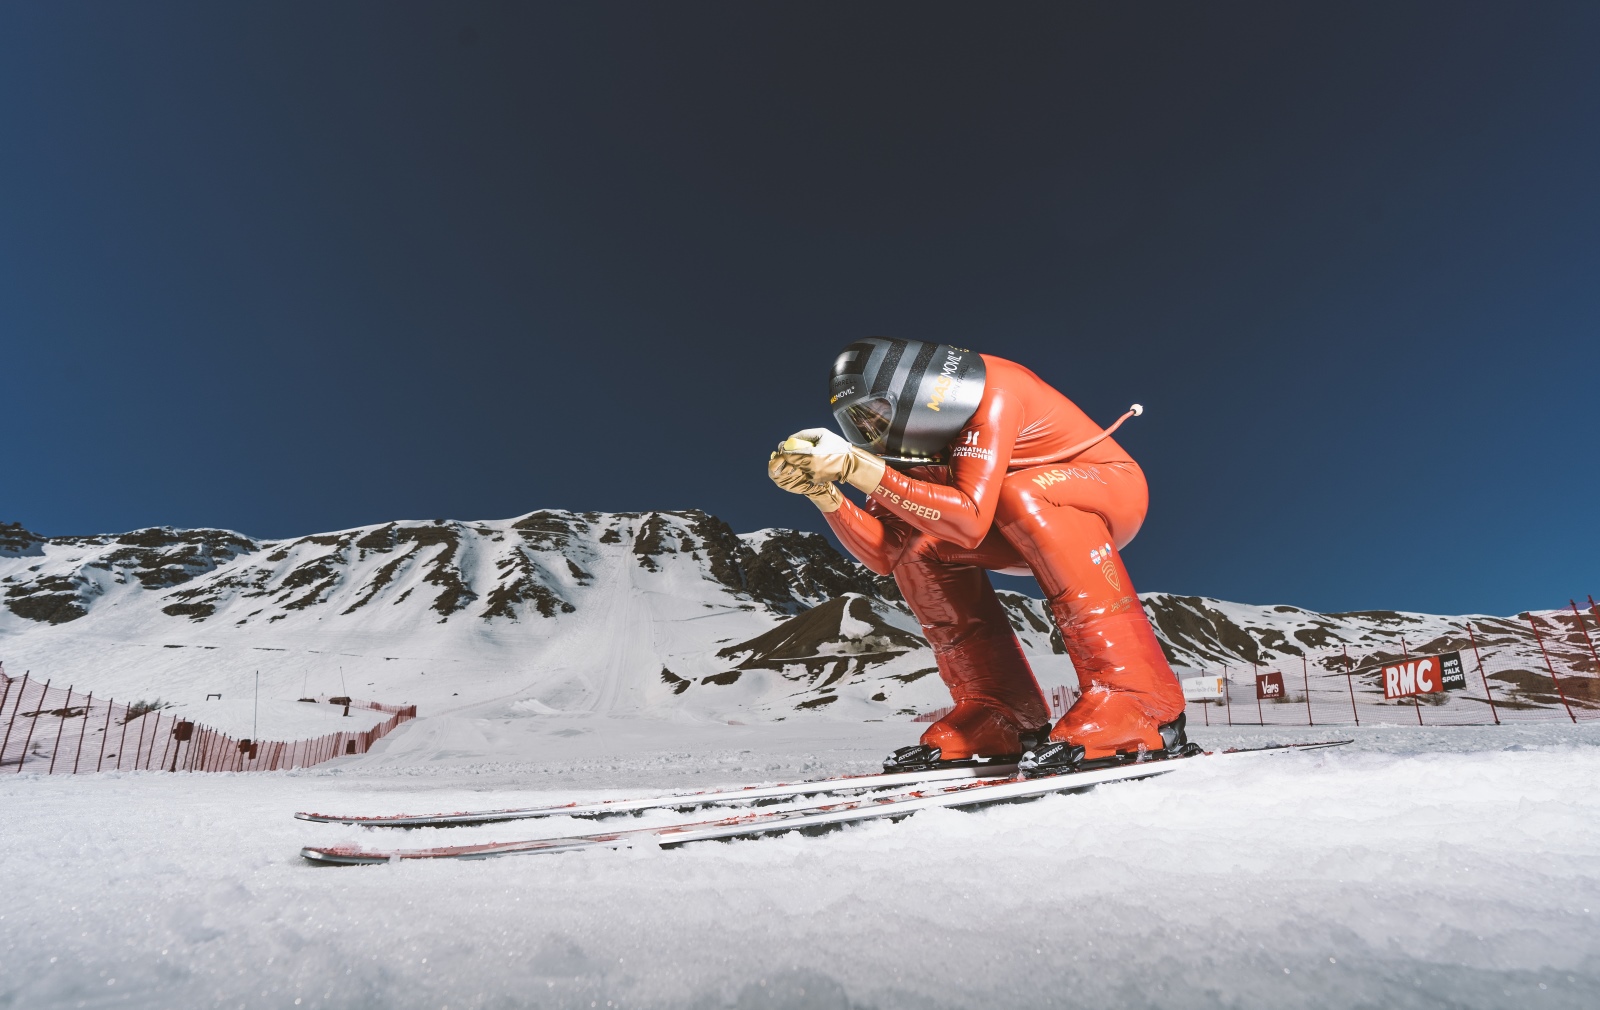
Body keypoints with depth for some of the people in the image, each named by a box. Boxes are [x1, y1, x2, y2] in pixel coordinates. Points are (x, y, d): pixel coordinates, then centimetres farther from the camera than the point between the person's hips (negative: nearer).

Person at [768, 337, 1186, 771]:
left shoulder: (990, 395, -26)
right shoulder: (916, 437, -5)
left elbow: (971, 521, -38)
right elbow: (884, 554, -10)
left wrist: (863, 471, -39)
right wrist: (823, 491, -22)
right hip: (1038, 534, 7)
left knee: (1018, 494, -36)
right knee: (921, 550, -12)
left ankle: (1134, 694, -36)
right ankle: (997, 715, -10)